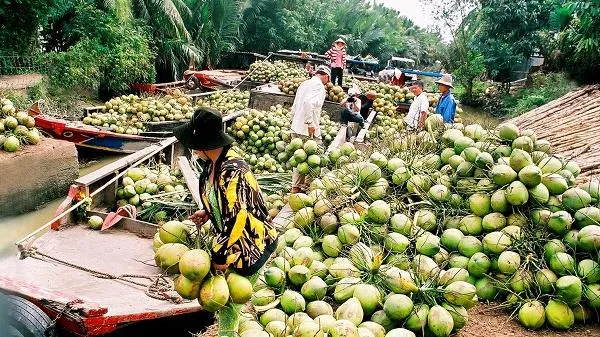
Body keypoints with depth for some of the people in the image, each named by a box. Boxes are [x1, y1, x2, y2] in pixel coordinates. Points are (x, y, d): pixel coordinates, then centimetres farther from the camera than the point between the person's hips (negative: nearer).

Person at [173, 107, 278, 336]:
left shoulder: (232, 172, -30)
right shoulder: (214, 163, -2)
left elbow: (236, 218, -29)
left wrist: (221, 256, -20)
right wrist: (207, 213, 2)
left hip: (251, 243, -8)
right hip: (230, 239, 8)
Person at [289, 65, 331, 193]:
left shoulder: (304, 84, 18)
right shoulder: (318, 85, -9)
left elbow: (294, 107, 21)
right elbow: (308, 102, -27)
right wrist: (310, 123, -24)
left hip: (296, 128, 9)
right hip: (308, 130, -9)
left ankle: (296, 186, 19)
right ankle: (308, 184, 7)